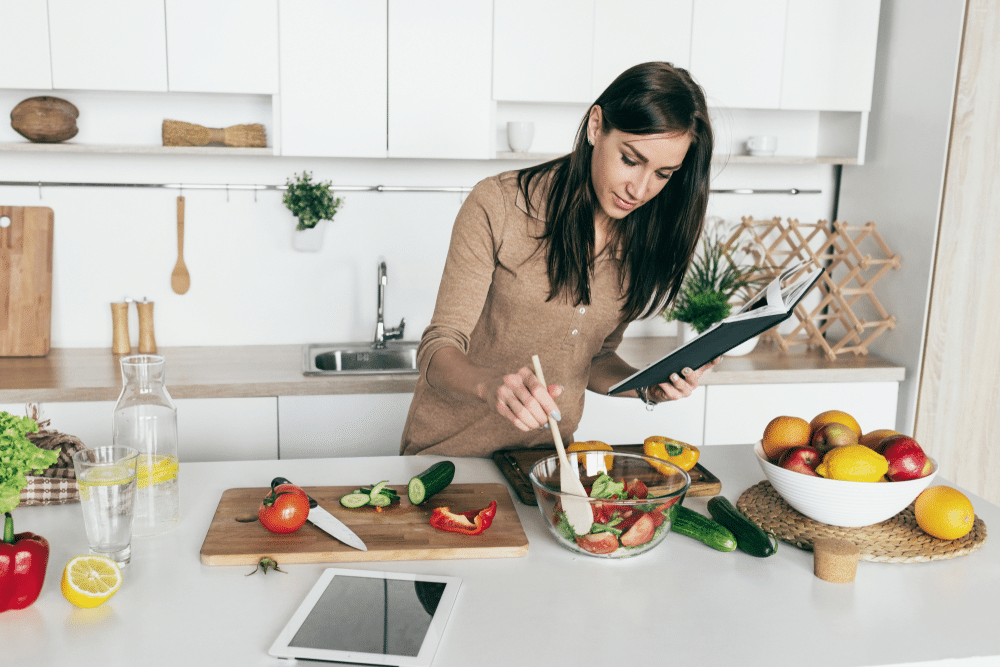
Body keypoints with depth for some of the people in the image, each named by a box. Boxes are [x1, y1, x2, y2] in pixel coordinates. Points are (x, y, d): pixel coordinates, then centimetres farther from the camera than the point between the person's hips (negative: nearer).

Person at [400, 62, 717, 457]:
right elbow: (438, 351, -15)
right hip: (452, 446, -4)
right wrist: (491, 386, -36)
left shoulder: (643, 243, 2)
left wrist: (647, 386, -7)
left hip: (547, 452, 4)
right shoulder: (498, 206, -13)